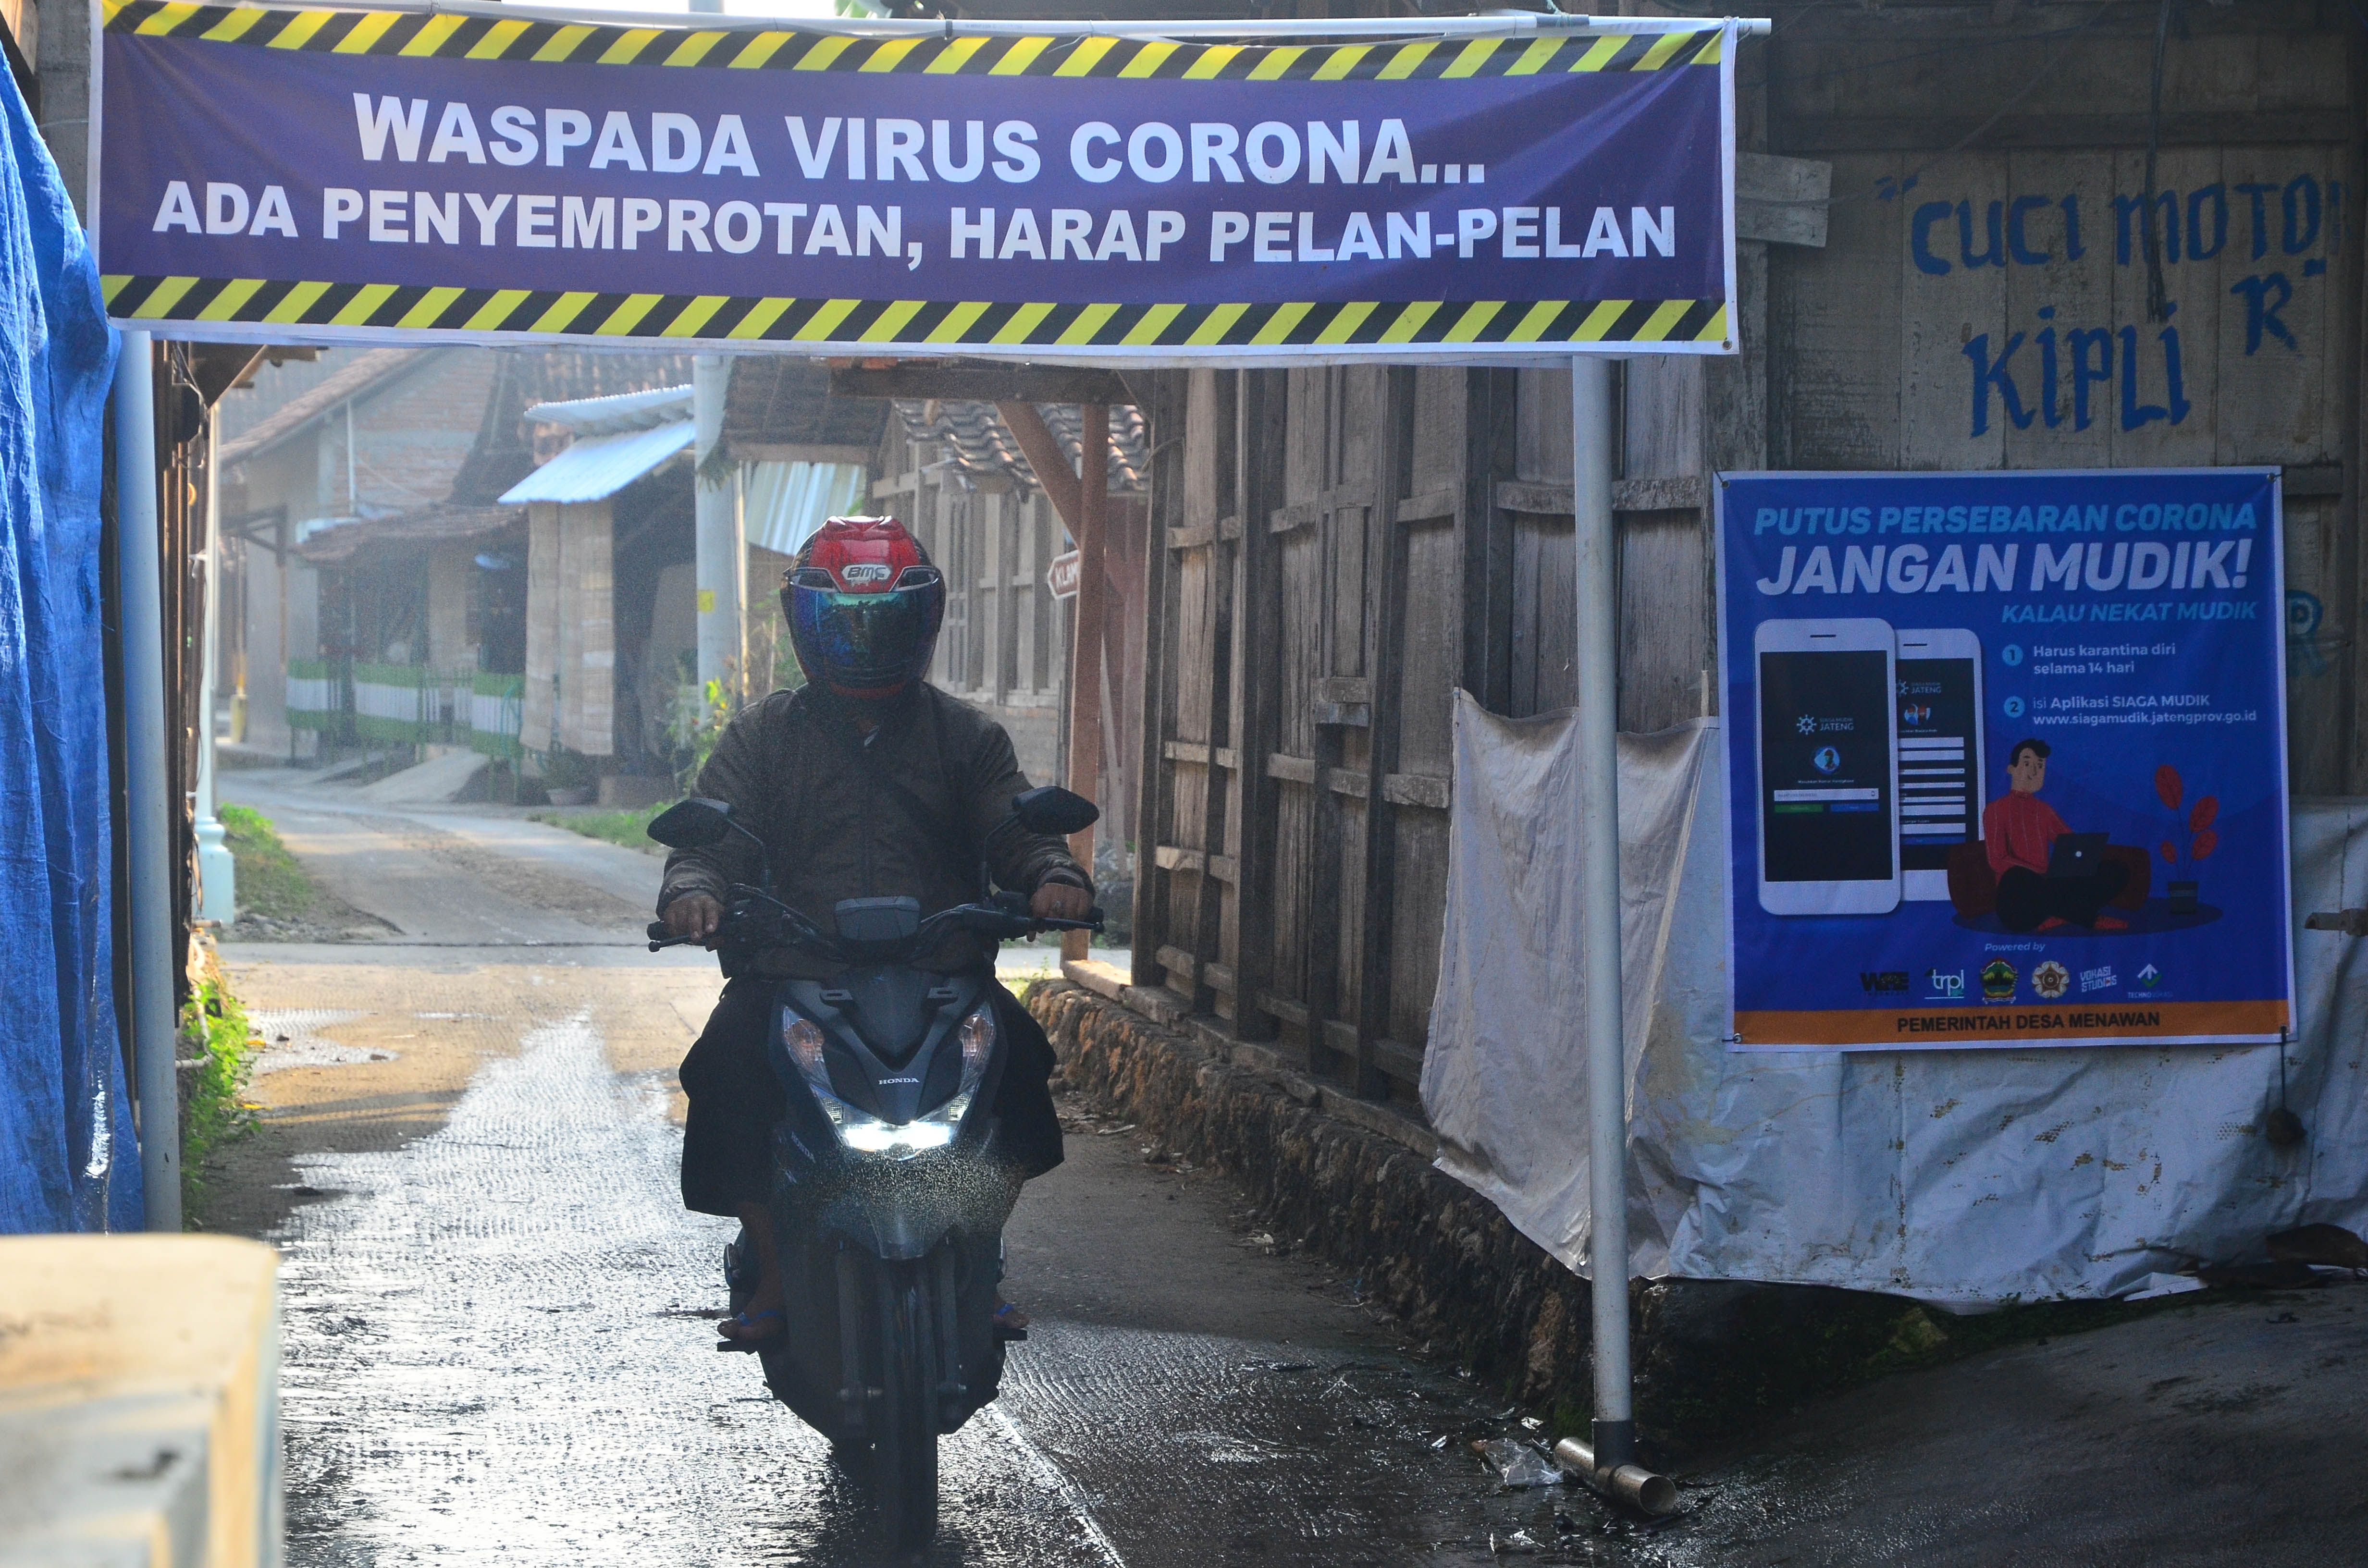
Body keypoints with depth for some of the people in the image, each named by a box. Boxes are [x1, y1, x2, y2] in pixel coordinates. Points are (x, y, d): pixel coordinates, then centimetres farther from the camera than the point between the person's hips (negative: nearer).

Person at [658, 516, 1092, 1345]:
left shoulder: (966, 737, 16)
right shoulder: (762, 737, 14)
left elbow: (1016, 829, 3)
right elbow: (712, 832, 3)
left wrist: (1054, 875, -22)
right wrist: (692, 890, -22)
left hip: (942, 970, 0)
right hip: (793, 972, 0)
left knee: (1018, 1058, -26)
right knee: (727, 1066, -28)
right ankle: (775, 1269, -11)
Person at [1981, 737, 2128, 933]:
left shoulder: (2044, 810, 23)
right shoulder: (1996, 810, 5)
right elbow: (1998, 861, -6)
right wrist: (2046, 876, -18)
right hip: (2018, 897, -5)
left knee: (2118, 872, -11)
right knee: (2019, 879, -44)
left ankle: (2061, 916, -26)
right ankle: (2085, 917, -24)